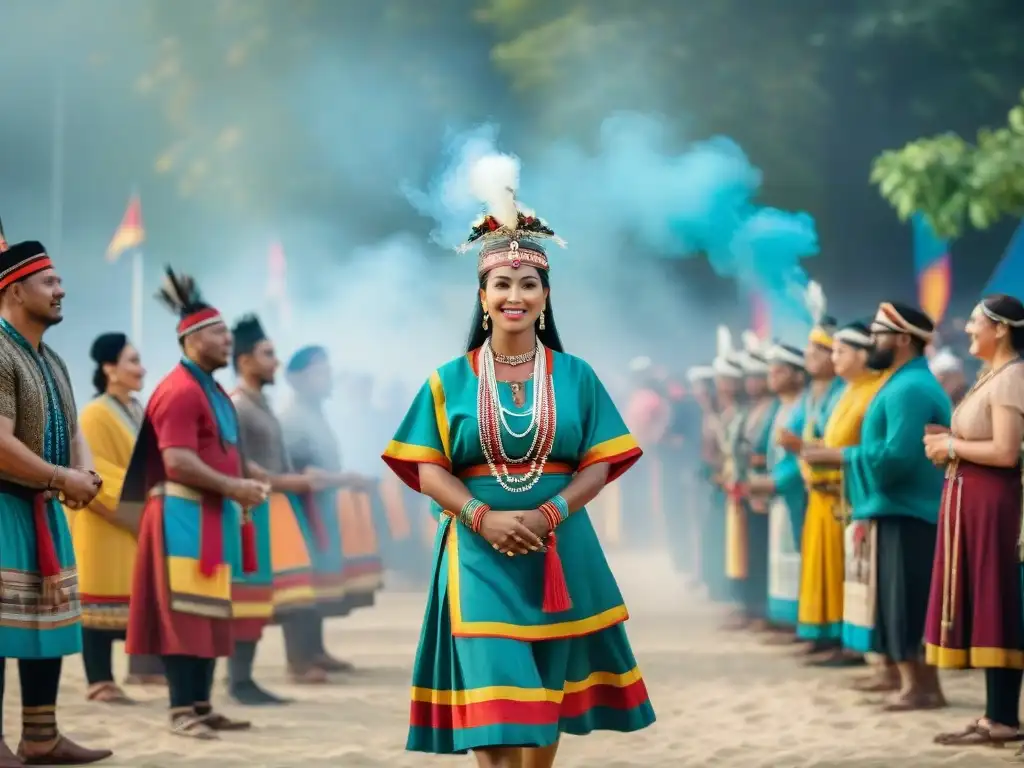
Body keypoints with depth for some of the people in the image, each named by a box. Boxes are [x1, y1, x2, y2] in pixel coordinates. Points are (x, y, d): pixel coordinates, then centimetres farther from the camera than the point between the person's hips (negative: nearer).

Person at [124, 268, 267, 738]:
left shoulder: (213, 391, 20)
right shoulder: (179, 391, -13)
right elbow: (178, 462, -21)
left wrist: (240, 490, 12)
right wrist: (233, 488, -20)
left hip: (213, 516, 10)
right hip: (185, 517, -10)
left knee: (211, 612, 10)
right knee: (184, 612, -9)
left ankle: (202, 706, 15)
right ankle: (181, 711, -8)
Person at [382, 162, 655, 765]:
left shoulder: (575, 376, 5)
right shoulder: (450, 381, 3)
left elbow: (599, 465, 1)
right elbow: (429, 470, -2)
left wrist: (548, 514, -15)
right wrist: (484, 517, -18)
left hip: (559, 554, 2)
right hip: (480, 556, -2)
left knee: (544, 700, 9)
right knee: (491, 703, -9)